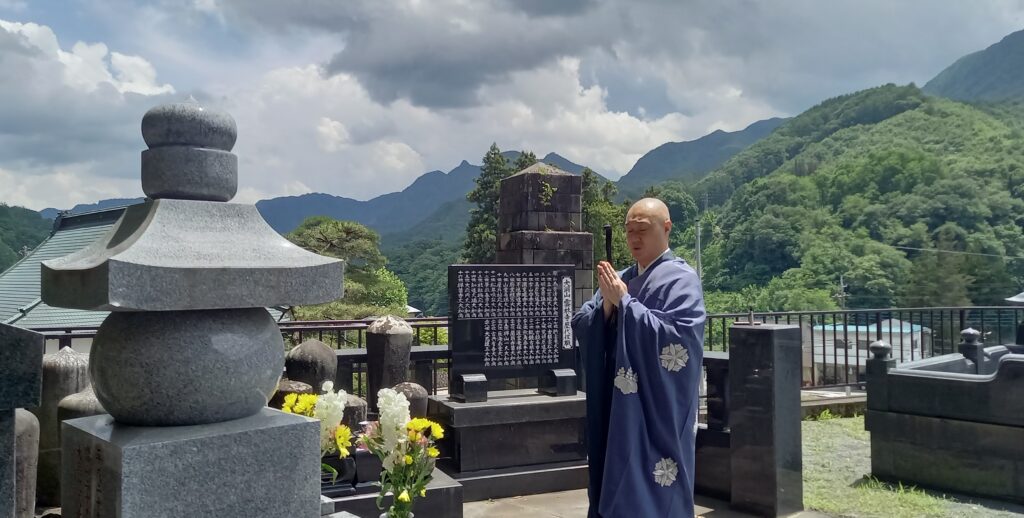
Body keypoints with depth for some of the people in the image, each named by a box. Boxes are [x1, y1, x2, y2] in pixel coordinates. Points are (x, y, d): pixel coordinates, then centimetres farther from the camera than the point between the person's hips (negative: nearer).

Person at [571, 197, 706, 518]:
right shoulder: (620, 279, 13)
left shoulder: (681, 279, -8)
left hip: (658, 412, -6)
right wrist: (606, 305, -12)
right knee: (620, 490, 12)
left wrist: (625, 302, -18)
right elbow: (580, 326, 8)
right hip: (619, 409, 7)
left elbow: (678, 337, -22)